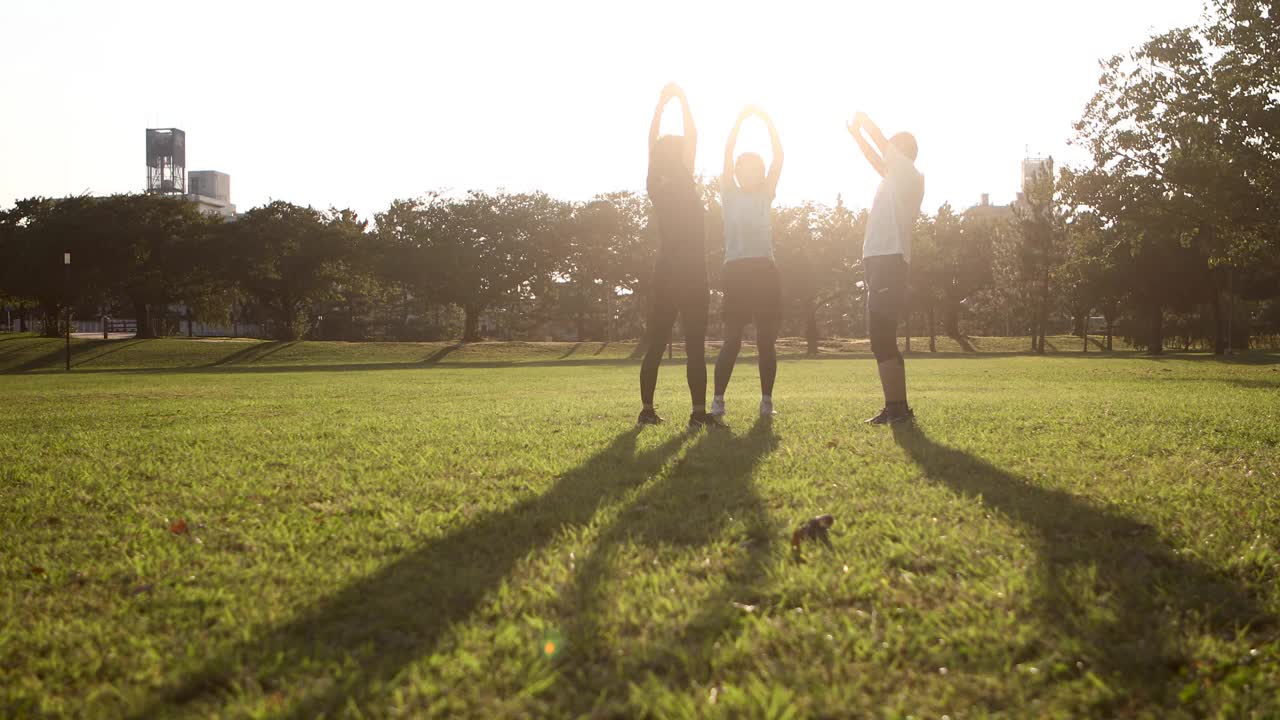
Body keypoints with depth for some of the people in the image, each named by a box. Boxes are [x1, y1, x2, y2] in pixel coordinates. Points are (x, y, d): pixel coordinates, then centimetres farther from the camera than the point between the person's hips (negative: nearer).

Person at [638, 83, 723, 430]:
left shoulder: (656, 187, 4)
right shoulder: (685, 183, -8)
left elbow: (652, 142, 11)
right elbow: (693, 137, -3)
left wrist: (661, 104, 14)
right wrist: (683, 100, 6)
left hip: (665, 274, 6)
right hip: (691, 274, -6)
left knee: (655, 344, 7)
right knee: (695, 345, -8)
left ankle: (647, 409, 8)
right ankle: (699, 412, -11)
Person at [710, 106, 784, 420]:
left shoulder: (765, 196, 18)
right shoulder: (729, 195, 12)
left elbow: (779, 157, 10)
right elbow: (727, 157, 1)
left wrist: (768, 120, 7)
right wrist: (740, 120, -2)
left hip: (765, 270, 3)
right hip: (737, 270, -3)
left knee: (767, 339, 1)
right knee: (732, 339, -6)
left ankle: (767, 399, 7)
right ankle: (718, 399, -2)